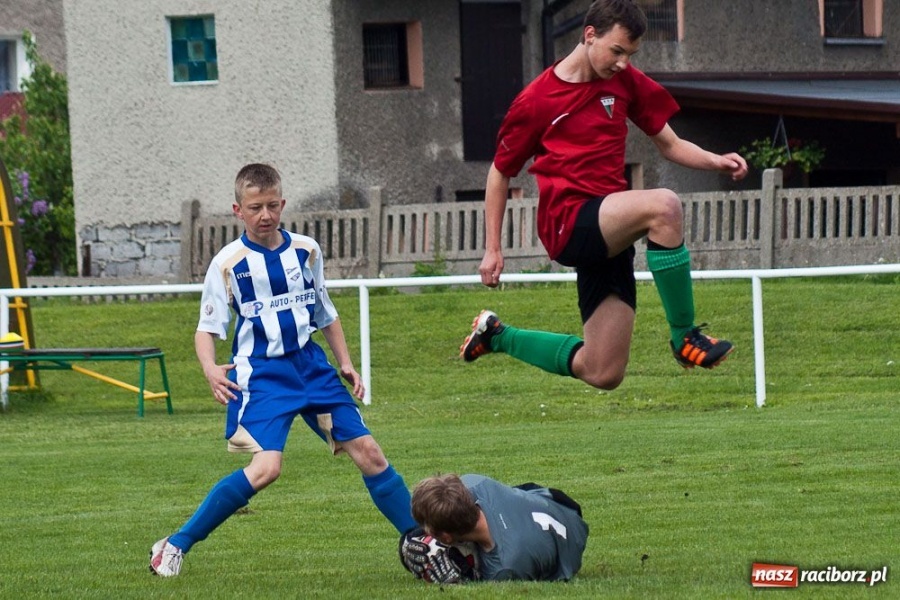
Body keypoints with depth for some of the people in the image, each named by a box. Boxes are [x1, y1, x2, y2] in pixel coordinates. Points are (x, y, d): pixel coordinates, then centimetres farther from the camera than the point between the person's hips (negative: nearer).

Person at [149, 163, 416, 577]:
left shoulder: (306, 251, 7)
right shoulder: (228, 263, -6)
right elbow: (208, 327, -6)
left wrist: (345, 363, 13)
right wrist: (210, 369, -25)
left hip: (311, 365, 5)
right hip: (261, 373, -5)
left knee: (368, 451, 1)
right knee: (266, 467, -22)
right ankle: (175, 545, -13)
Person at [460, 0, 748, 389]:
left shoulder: (626, 82, 9)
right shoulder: (536, 101, -4)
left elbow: (670, 145, 15)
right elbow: (500, 171, 7)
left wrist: (717, 162, -6)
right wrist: (492, 249, 4)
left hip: (610, 234, 6)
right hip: (567, 223, -6)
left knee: (602, 375, 5)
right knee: (662, 205, -34)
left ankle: (497, 335, 28)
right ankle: (685, 336, -24)